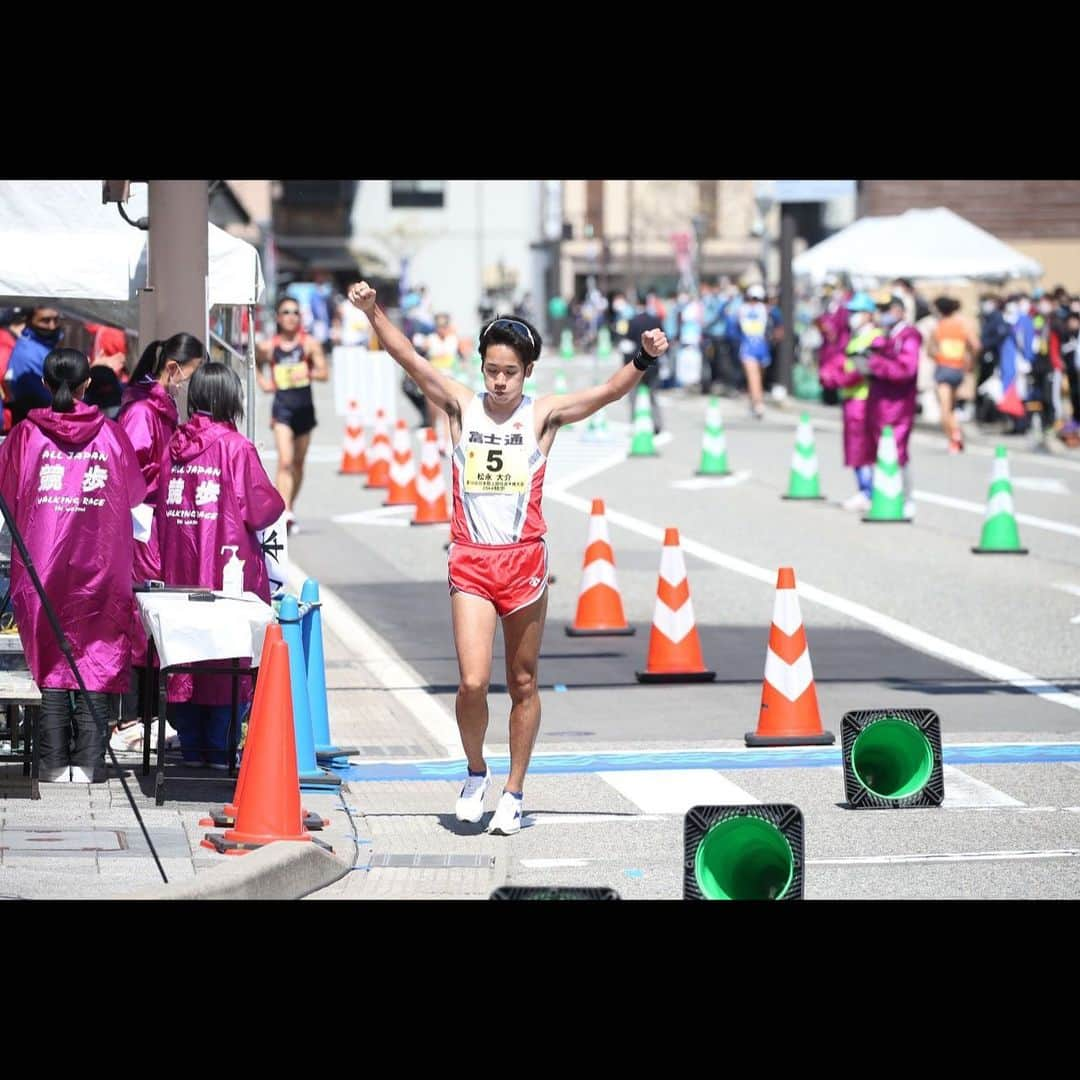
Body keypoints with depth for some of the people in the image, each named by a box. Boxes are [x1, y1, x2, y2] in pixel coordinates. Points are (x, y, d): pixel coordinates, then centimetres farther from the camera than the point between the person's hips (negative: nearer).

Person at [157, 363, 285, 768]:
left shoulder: (173, 446, 3)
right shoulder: (237, 448, -11)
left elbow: (157, 501, 9)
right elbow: (262, 510, -11)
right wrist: (277, 503, 9)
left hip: (178, 566, 5)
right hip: (227, 567, -4)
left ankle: (192, 748, 14)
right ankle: (220, 749, 4)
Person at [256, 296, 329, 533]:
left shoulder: (309, 344, -1)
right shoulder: (269, 347, 0)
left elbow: (324, 373, -5)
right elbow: (255, 364, 21)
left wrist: (308, 373, -24)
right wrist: (263, 382, 4)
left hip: (304, 407, 2)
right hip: (282, 408, -2)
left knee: (298, 462, 14)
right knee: (285, 462, -16)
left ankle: (289, 509, 29)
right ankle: (285, 512, -25)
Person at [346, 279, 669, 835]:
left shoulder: (543, 414, 1)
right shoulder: (462, 406, 4)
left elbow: (608, 392, -9)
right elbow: (409, 359, -4)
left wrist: (644, 360, -26)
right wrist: (374, 313, -17)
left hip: (525, 560, 0)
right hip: (470, 562, 0)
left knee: (523, 684, 8)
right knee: (472, 682, -11)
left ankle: (514, 792, 22)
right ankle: (476, 772, 14)